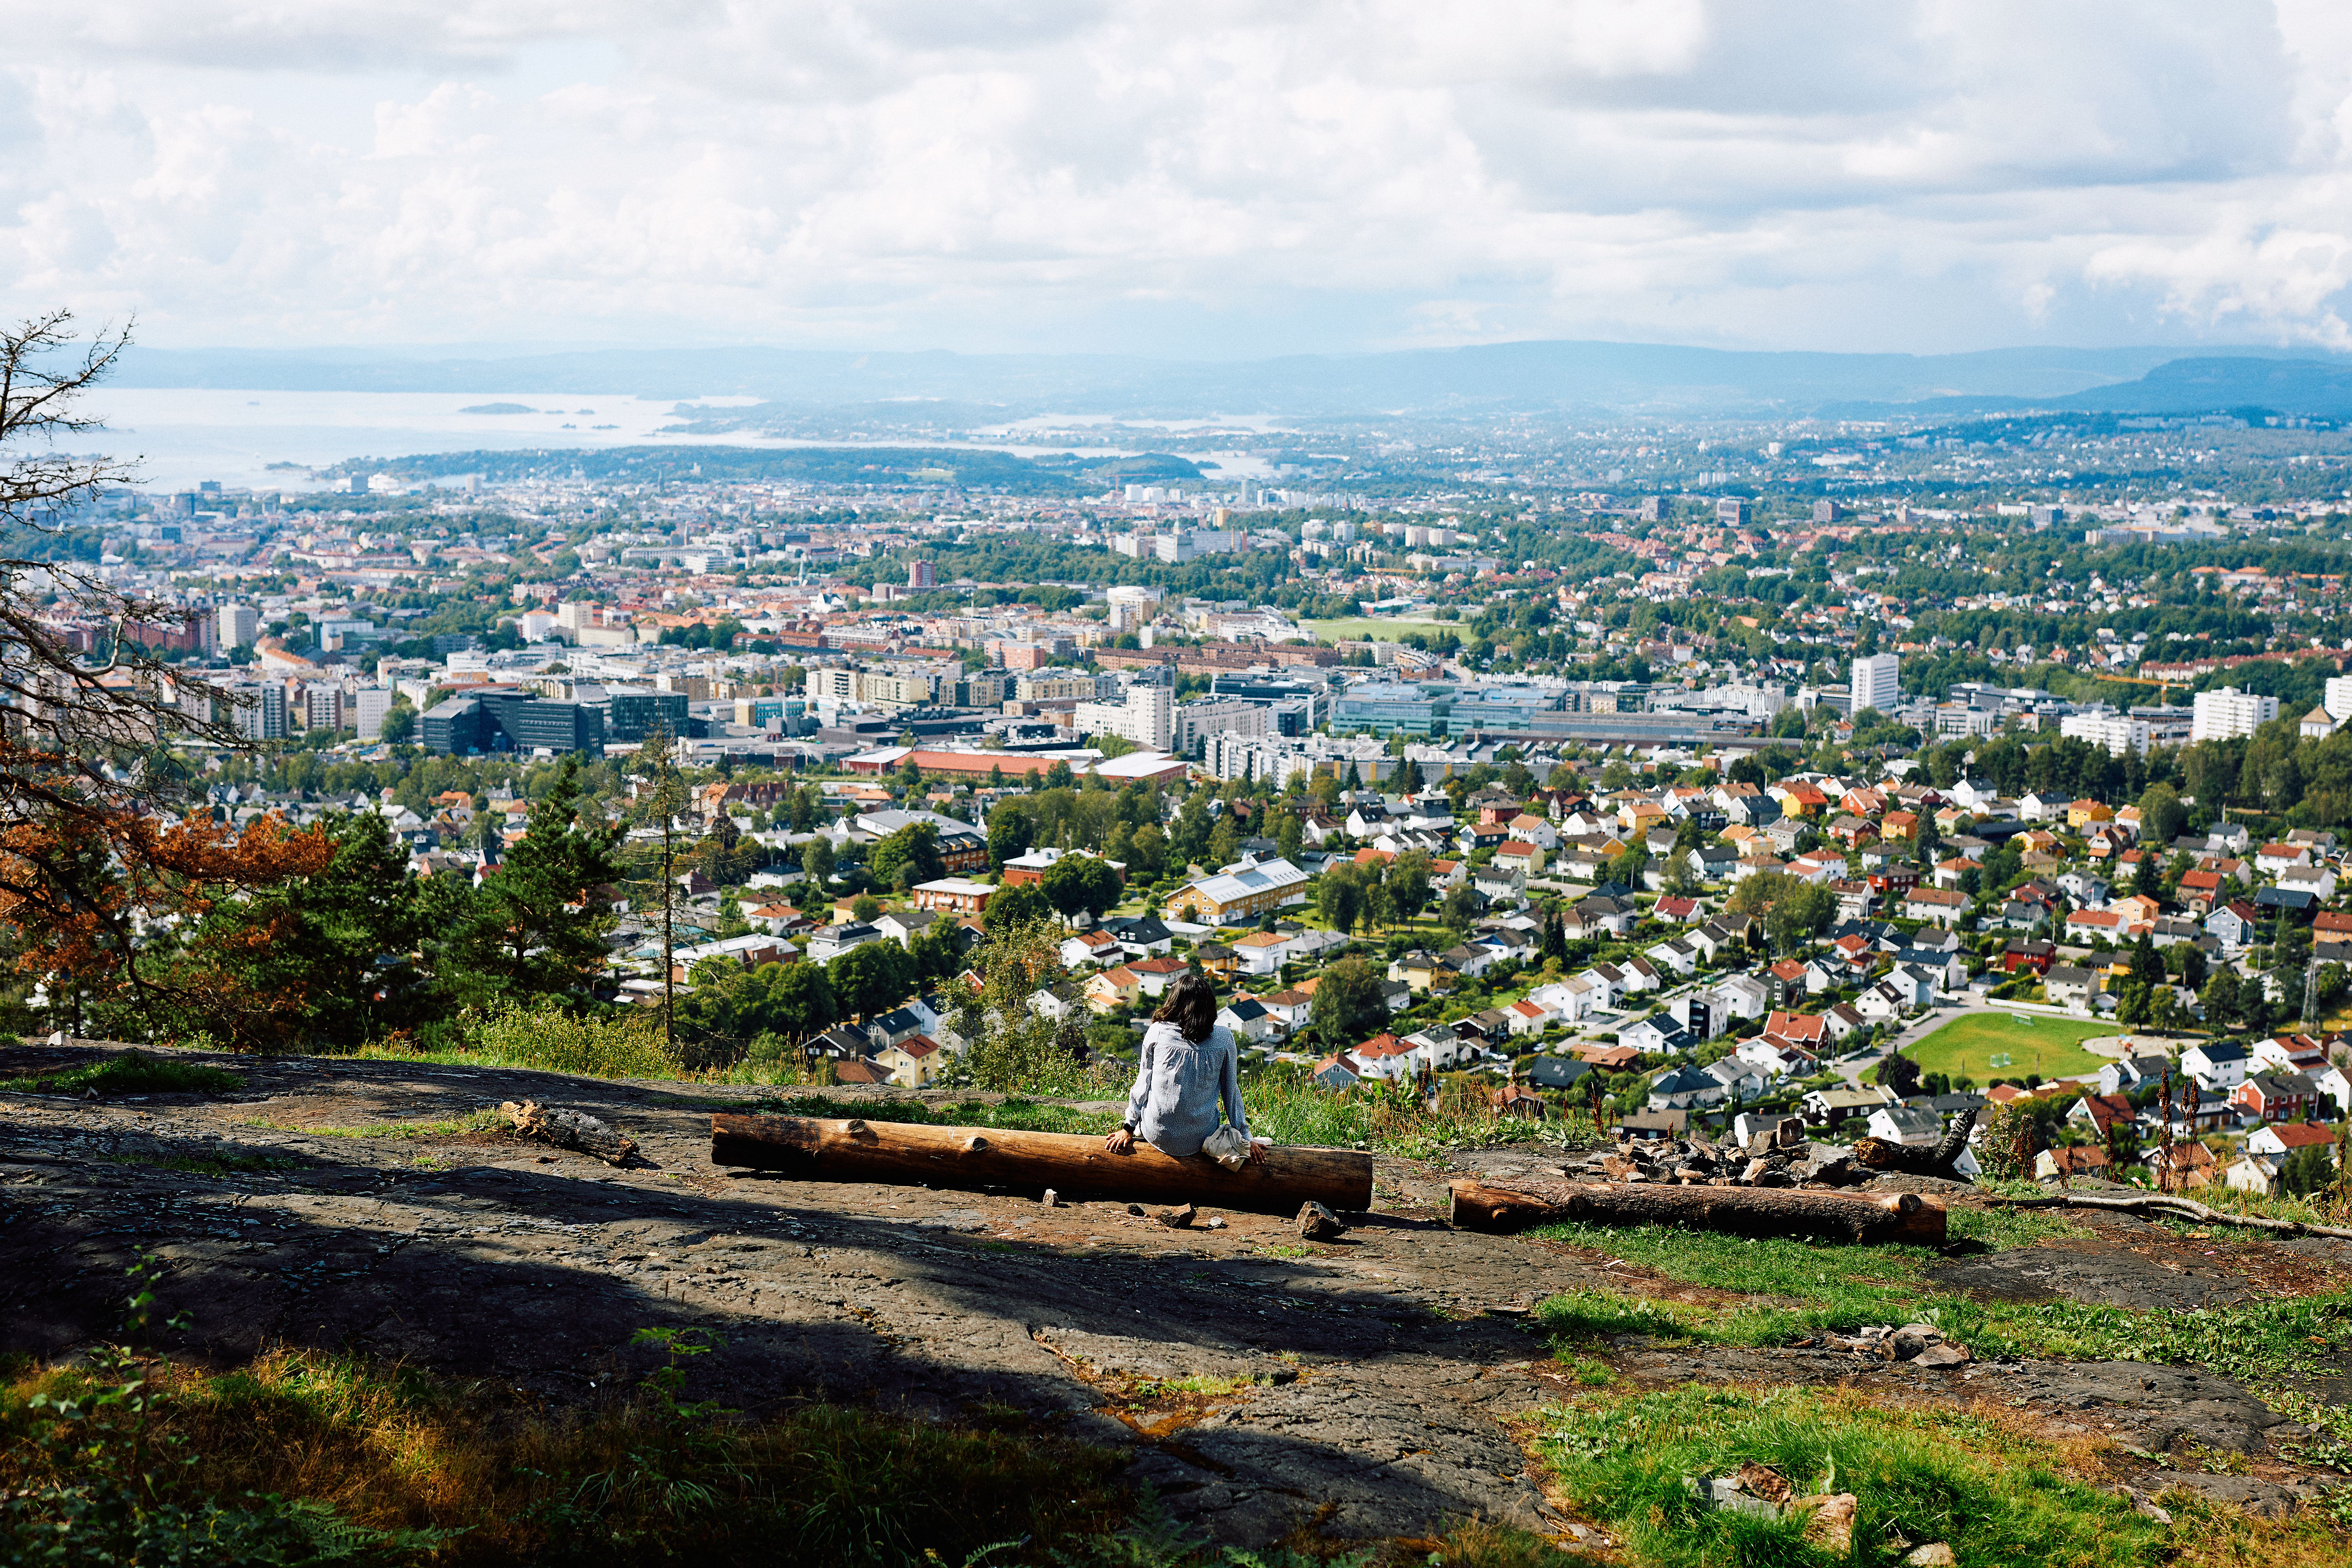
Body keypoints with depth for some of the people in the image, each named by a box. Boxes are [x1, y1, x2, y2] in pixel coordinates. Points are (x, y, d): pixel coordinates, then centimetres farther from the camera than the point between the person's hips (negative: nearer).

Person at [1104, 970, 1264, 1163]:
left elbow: (1143, 1085, 1)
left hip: (1157, 1137, 0)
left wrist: (1129, 1129, 12)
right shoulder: (1223, 1037, -6)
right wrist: (1245, 1138, 11)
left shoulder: (1157, 1032, -7)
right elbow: (1231, 1091, 1)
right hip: (1200, 1138, 0)